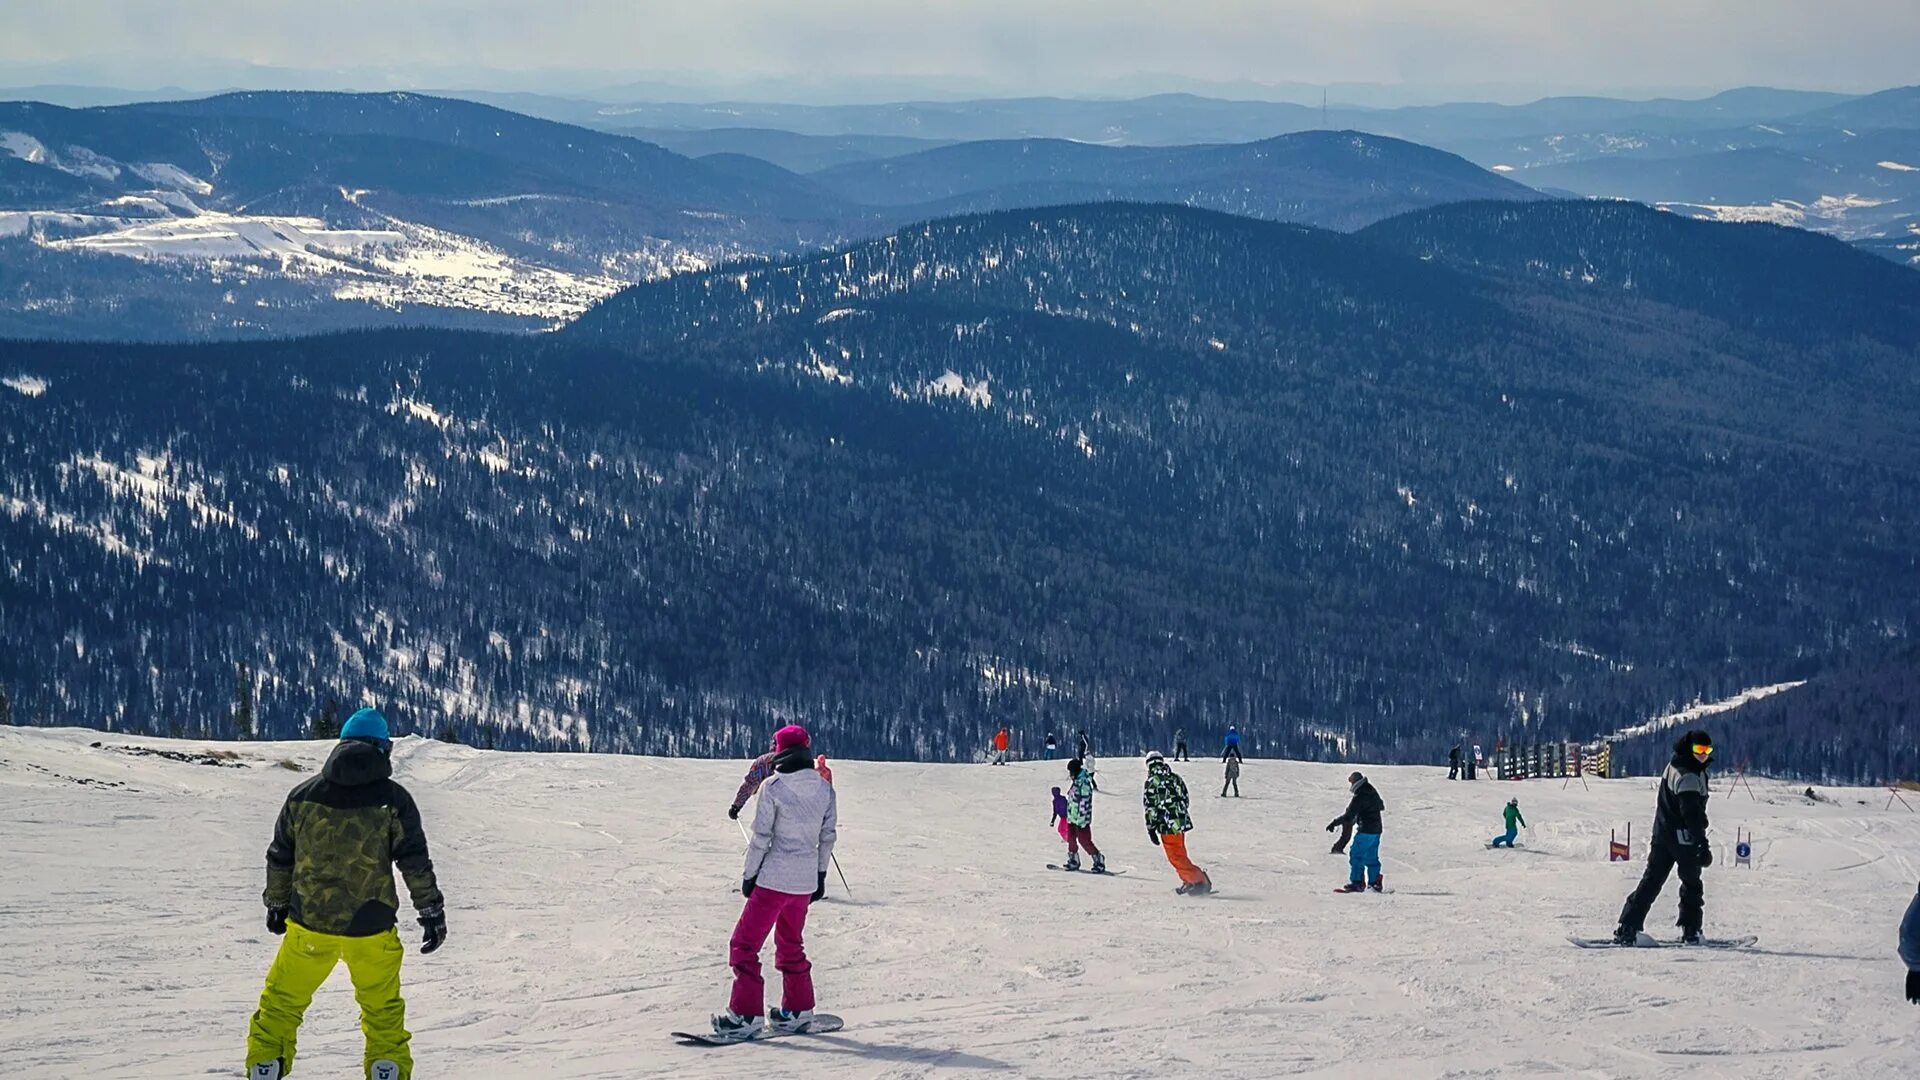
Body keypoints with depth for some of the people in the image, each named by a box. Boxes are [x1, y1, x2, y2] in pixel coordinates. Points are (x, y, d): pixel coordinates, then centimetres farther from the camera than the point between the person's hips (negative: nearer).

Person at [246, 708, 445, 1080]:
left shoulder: (303, 794, 2)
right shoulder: (393, 798, -5)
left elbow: (279, 858, 10)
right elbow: (416, 863, -7)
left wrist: (277, 904, 23)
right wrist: (432, 912, 1)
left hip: (308, 923, 1)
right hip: (370, 928, -1)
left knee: (282, 1001, 15)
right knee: (383, 1009, 16)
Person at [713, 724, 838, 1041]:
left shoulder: (774, 788, -13)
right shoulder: (824, 789, 3)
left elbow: (760, 838, -11)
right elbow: (828, 836, 9)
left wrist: (749, 876, -1)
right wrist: (821, 874, 19)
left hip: (774, 878, -6)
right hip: (806, 881, 6)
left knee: (744, 945, 1)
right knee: (791, 944, 23)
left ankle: (746, 1015, -5)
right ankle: (797, 1011, 25)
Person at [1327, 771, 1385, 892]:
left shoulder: (1358, 798, -18)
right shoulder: (1373, 793, 8)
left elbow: (1349, 816, -21)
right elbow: (1381, 806, 26)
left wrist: (1334, 823, -13)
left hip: (1365, 831, -9)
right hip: (1376, 831, 9)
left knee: (1356, 856, -2)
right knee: (1372, 857, 15)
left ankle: (1357, 882, -5)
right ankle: (1376, 883, 15)